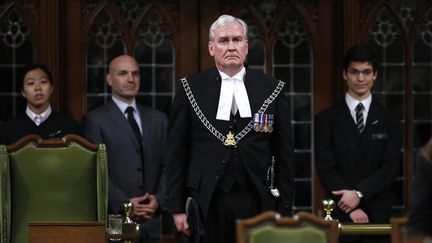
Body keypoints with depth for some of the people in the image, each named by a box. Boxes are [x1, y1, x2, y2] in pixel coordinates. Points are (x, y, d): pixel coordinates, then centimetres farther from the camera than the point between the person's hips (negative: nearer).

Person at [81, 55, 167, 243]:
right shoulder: (94, 120, 1)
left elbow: (166, 166, 13)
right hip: (114, 221, -4)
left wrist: (158, 199, -4)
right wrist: (123, 204, -14)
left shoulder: (158, 119, 16)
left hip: (150, 223, 4)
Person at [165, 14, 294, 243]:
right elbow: (176, 153, 5)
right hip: (207, 205, 0)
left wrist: (284, 209, 4)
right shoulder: (191, 89, 5)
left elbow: (284, 155, 8)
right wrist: (176, 207, 1)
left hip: (256, 202, 1)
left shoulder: (272, 90, 6)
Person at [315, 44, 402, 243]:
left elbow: (391, 168, -1)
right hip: (340, 215, -1)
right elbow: (325, 168, -2)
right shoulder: (326, 119, 5)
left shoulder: (388, 120, 9)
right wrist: (351, 208, -12)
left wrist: (359, 193, -15)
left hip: (377, 214, 1)